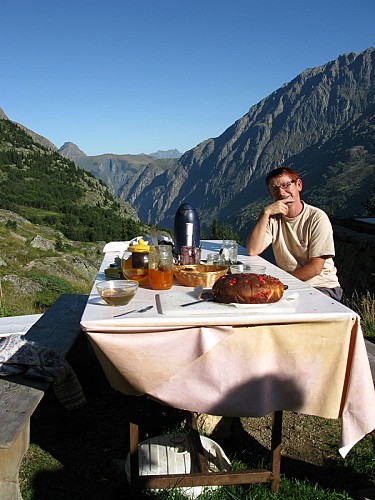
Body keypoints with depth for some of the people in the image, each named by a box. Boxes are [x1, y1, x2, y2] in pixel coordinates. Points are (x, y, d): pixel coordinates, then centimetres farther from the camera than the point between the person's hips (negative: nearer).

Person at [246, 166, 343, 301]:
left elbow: (315, 268, -14)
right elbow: (252, 251, -16)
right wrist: (265, 213, -21)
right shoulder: (273, 218, 2)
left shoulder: (317, 218, -11)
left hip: (323, 288, -4)